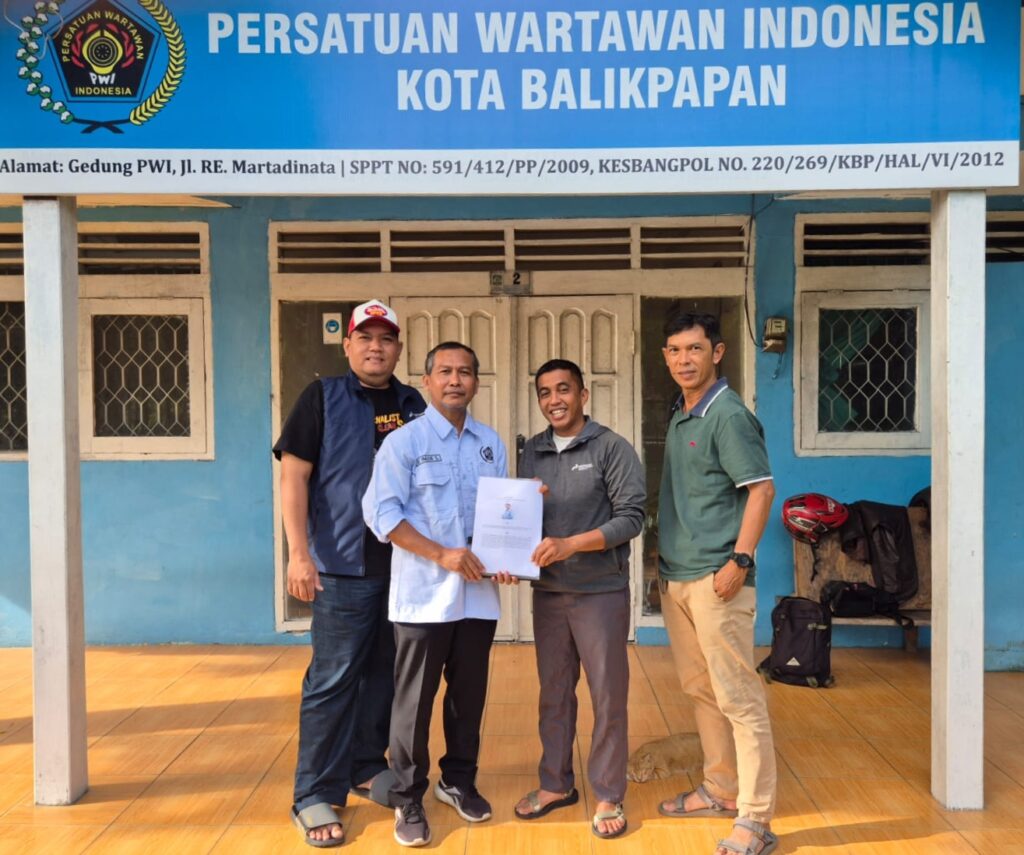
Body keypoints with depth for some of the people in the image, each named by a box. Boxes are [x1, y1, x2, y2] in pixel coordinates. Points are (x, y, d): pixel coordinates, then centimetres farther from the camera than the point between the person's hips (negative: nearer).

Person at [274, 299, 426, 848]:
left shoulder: (413, 406, 11)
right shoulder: (323, 398, 0)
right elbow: (293, 475, -6)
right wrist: (299, 553, -14)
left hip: (403, 566, 5)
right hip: (344, 567, -4)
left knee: (384, 674, 14)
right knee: (332, 681, 0)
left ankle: (366, 767, 32)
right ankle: (315, 797, 11)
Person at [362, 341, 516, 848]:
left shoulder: (491, 445, 10)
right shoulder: (404, 441, -5)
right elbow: (380, 512, -12)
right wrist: (442, 555, -18)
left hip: (478, 595, 5)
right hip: (423, 595, -4)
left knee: (469, 694, 15)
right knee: (415, 700, 4)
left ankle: (459, 781, 35)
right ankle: (408, 801, 20)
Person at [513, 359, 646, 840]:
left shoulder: (612, 448, -7)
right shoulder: (532, 452, 8)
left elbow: (631, 517, -13)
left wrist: (571, 544, -22)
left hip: (601, 592, -4)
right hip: (548, 593, 4)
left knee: (607, 697, 6)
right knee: (554, 693, 15)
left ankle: (608, 796, 21)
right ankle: (556, 784, 31)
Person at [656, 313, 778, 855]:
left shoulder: (728, 415, -11)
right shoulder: (678, 418, 14)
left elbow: (761, 490, -16)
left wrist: (739, 559, -20)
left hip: (715, 578, -9)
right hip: (676, 577, 9)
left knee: (738, 698, -2)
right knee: (700, 690, 17)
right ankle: (720, 790, 32)